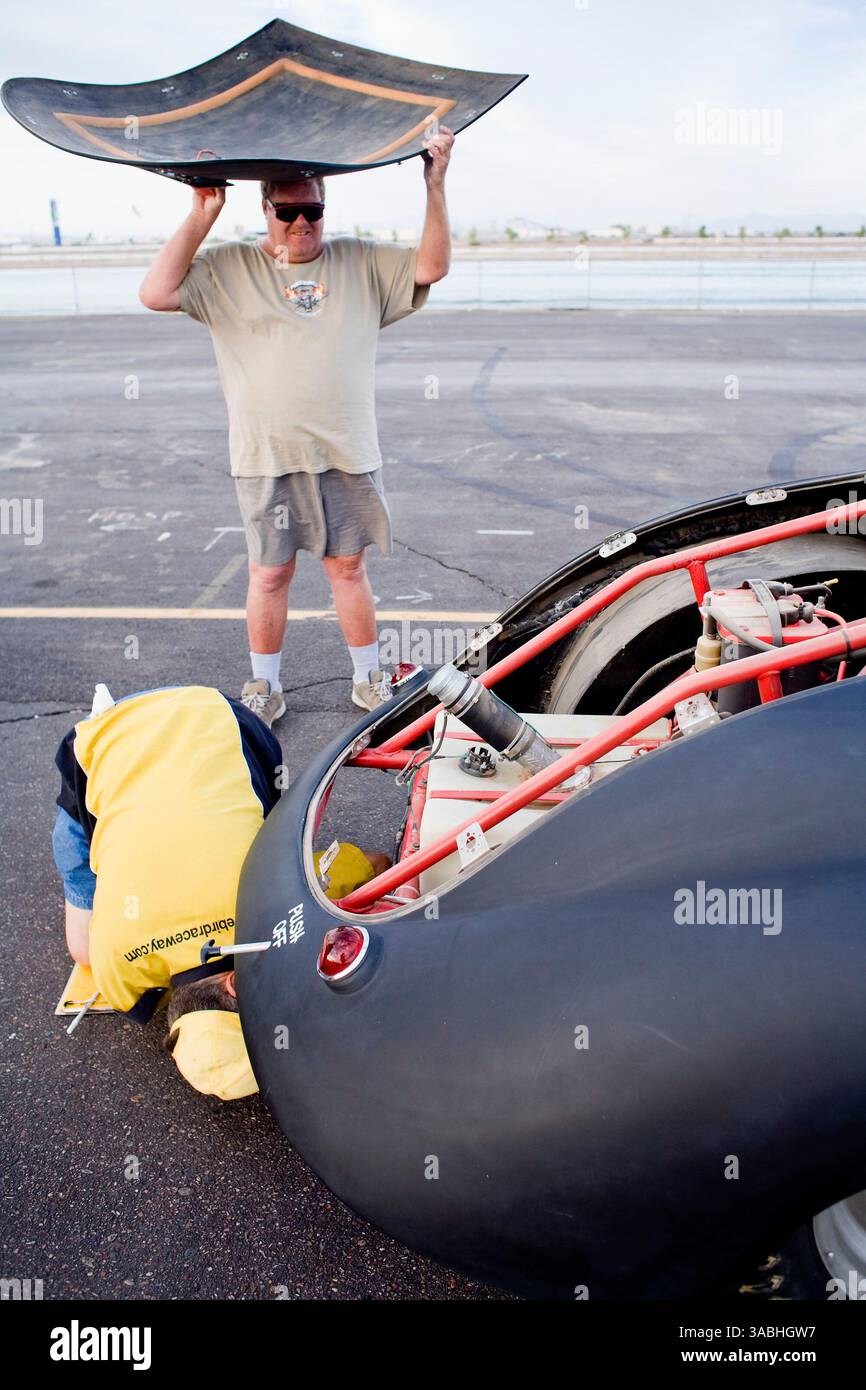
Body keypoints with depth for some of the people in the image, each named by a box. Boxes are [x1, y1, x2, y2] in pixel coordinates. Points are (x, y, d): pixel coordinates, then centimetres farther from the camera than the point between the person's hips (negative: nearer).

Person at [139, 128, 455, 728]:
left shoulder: (360, 262, 9)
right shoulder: (228, 268, 4)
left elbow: (431, 267, 1)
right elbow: (156, 294, -7)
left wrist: (435, 186, -7)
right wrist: (201, 217, -7)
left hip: (347, 454, 1)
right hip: (266, 457, -1)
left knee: (349, 567, 10)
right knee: (270, 573, 6)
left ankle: (369, 679, 25)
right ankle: (265, 689, 22)